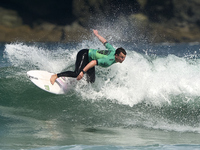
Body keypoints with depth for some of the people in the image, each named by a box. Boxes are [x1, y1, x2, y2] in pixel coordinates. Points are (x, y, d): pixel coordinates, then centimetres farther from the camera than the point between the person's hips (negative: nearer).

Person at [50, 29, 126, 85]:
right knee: (77, 74, -28)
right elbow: (94, 62, -42)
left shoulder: (113, 51, -8)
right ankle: (55, 76, -16)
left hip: (89, 60, 9)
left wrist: (97, 34, 22)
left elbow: (105, 42, 5)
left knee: (91, 81, -2)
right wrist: (83, 72, -51)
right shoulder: (109, 60, -33)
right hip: (84, 54, -9)